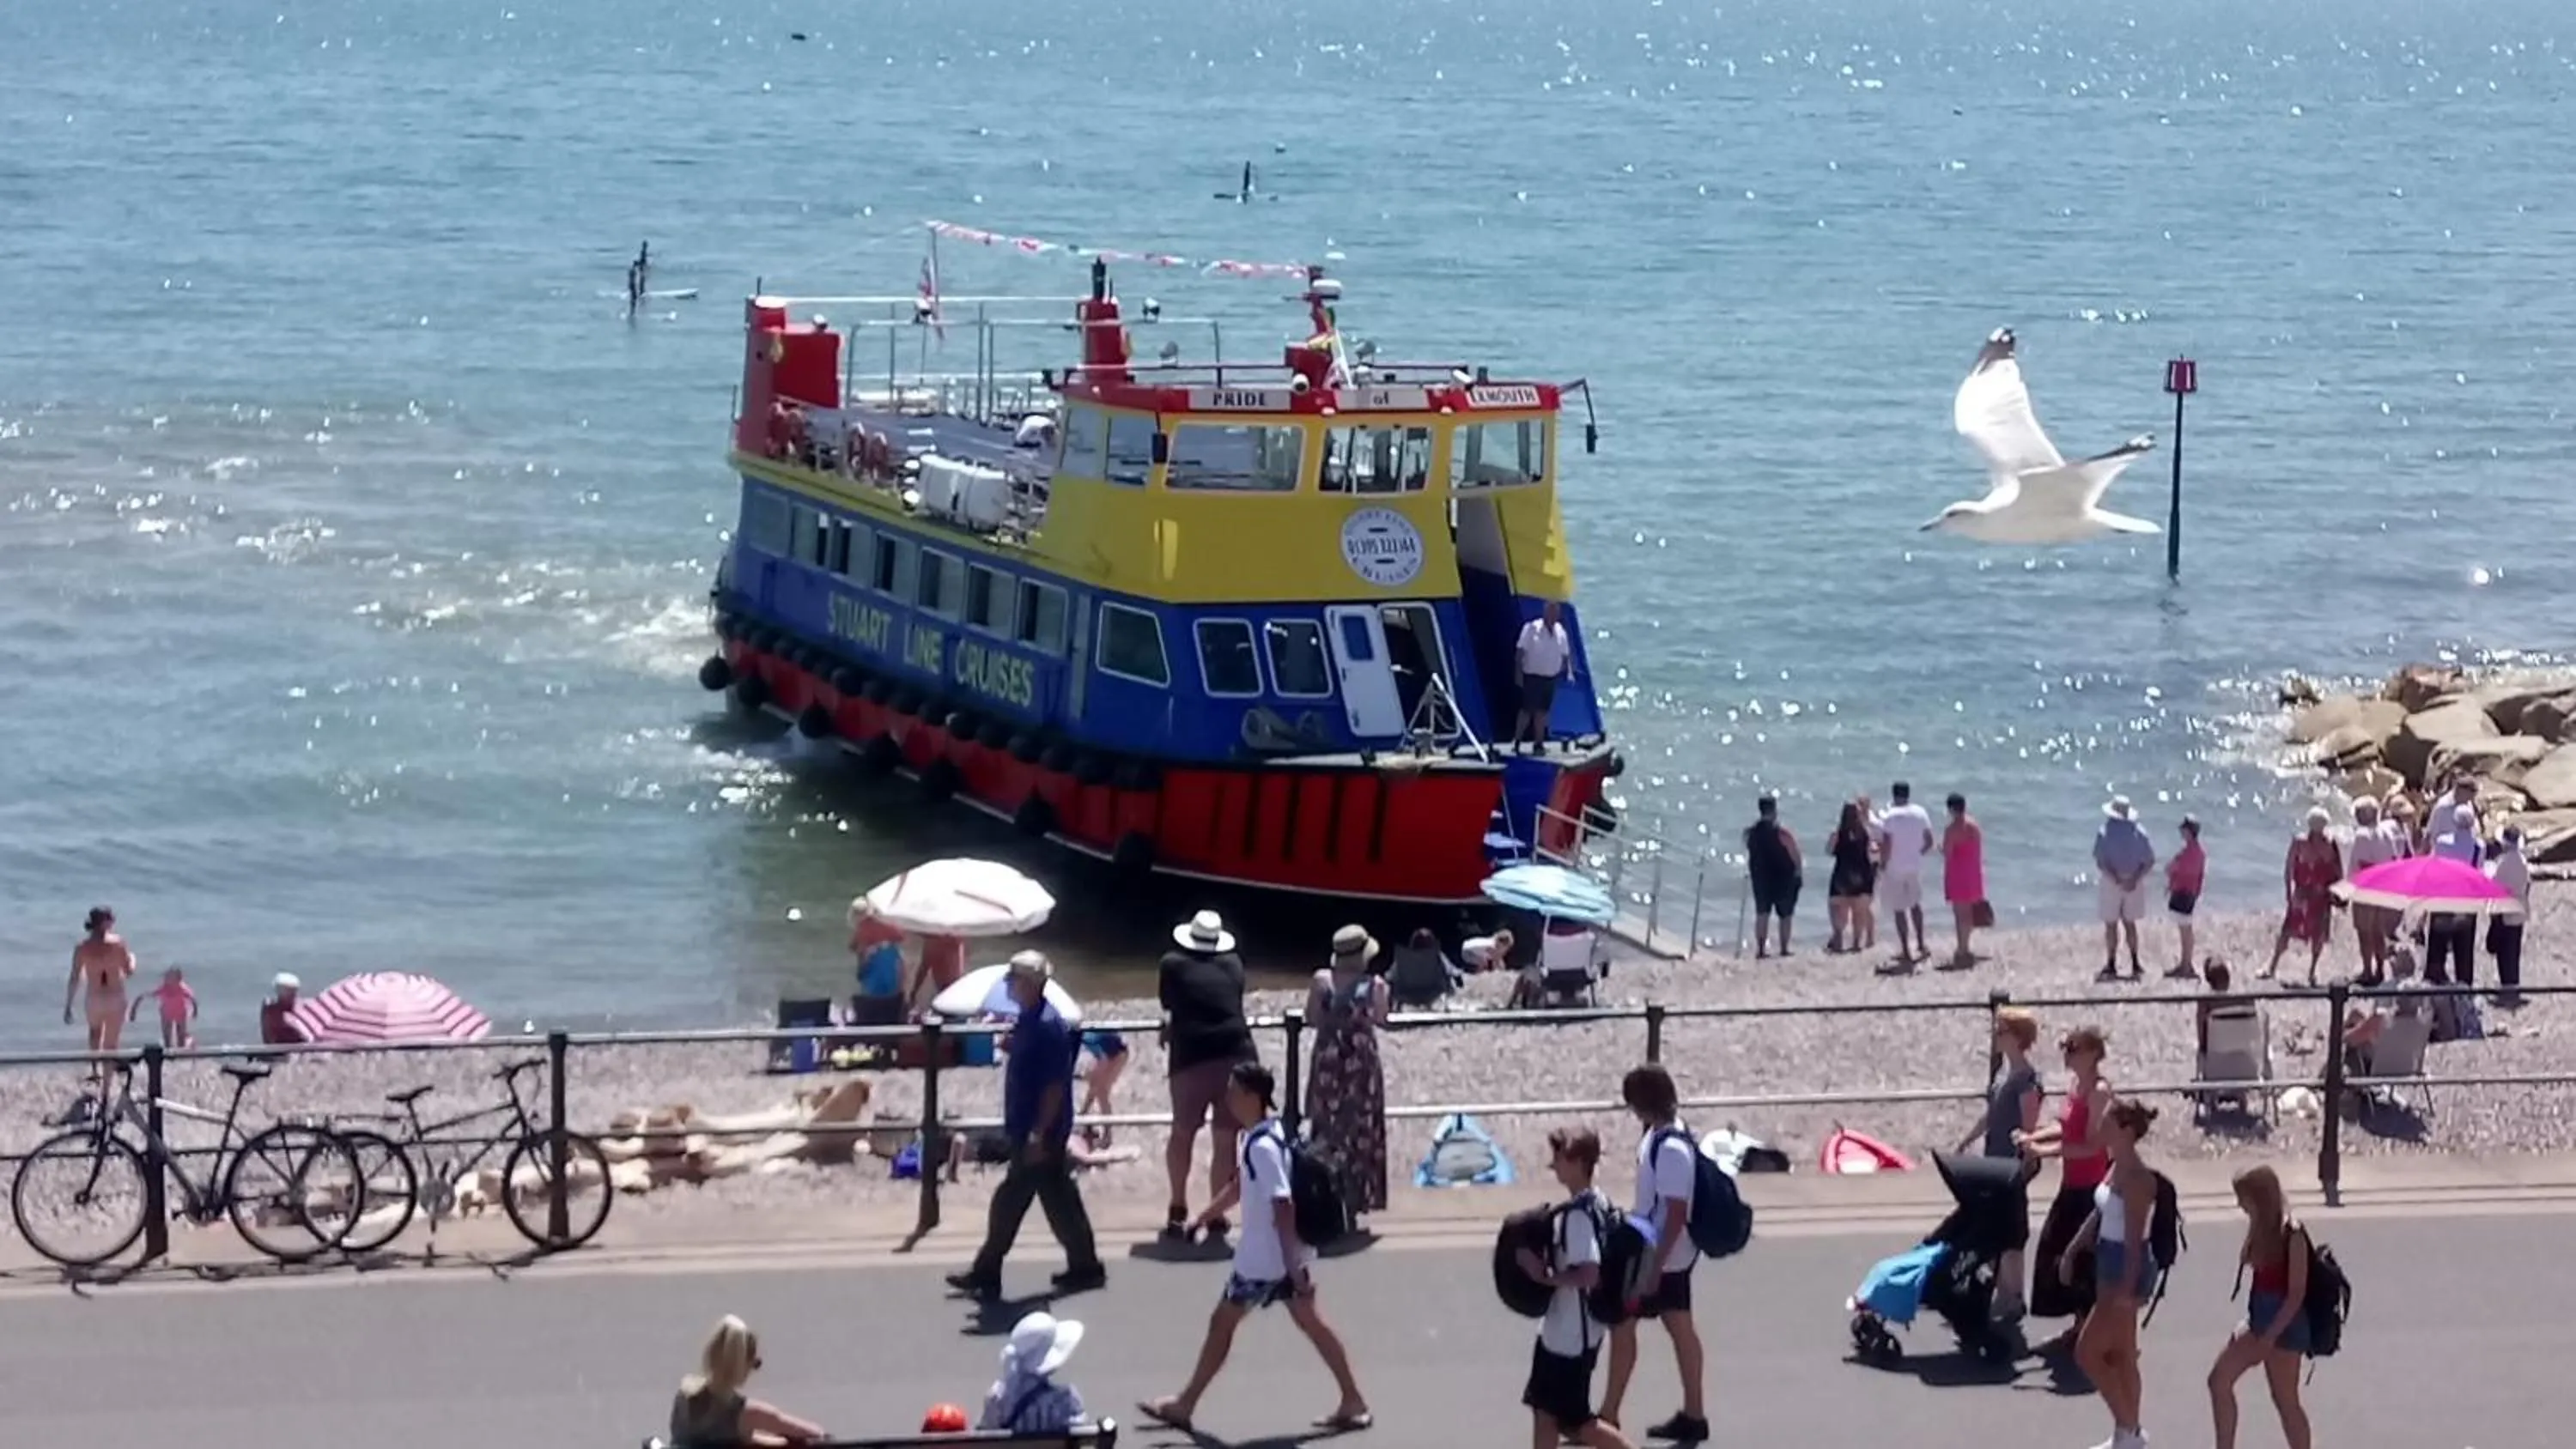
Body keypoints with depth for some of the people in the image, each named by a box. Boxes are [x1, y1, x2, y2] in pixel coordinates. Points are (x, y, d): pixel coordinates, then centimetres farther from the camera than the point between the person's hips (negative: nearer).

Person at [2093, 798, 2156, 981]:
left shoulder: (2105, 832, -8)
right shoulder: (2139, 832, 2)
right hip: (2134, 882, 4)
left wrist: (2116, 879, -18)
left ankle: (2111, 966, 3)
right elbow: (2150, 861, -2)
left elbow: (2100, 862, -15)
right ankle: (2134, 964, 14)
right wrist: (2135, 879, -10)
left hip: (2112, 882, -4)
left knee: (2111, 924, 4)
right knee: (2129, 923, 15)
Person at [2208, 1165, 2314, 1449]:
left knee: (2285, 1400, -1)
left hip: (2284, 1323, -9)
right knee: (2219, 1380, 8)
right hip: (2259, 1320, 9)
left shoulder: (2291, 1235, -18)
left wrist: (2270, 1336, -20)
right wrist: (2256, 1329, 10)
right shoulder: (2260, 1231, 6)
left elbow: (2297, 1293, -18)